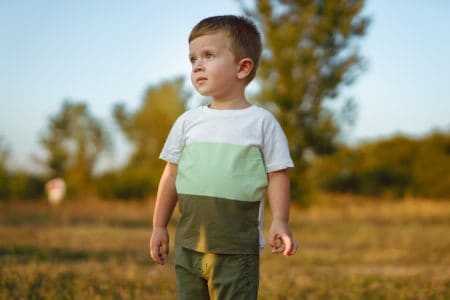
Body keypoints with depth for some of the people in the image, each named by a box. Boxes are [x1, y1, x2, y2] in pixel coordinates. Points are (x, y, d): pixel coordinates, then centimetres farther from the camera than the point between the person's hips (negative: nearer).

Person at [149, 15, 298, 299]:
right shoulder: (188, 122, 6)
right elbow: (171, 175, 11)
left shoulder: (262, 122, -3)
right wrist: (159, 226, 11)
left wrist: (280, 221, -15)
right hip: (189, 242, 4)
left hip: (238, 246, -4)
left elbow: (277, 175, -3)